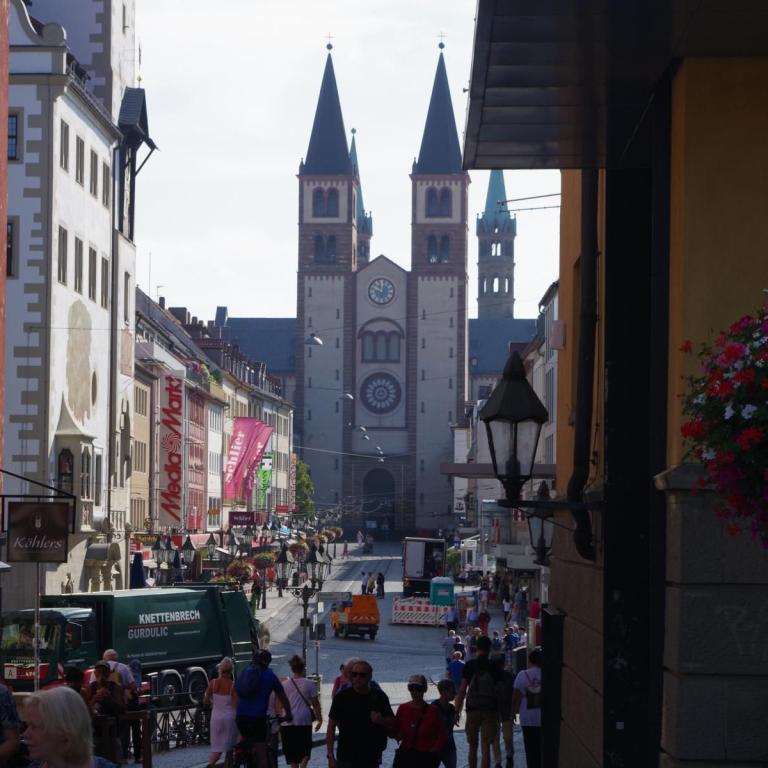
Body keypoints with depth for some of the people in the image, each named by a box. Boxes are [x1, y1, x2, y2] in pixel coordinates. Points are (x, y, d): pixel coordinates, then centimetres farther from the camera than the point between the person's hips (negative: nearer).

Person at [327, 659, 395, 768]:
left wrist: (381, 720, -17)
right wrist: (330, 756, -7)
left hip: (371, 759, 3)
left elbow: (392, 725, 7)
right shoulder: (342, 697, -4)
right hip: (346, 759, -3)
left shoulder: (379, 697, 1)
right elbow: (331, 726, -1)